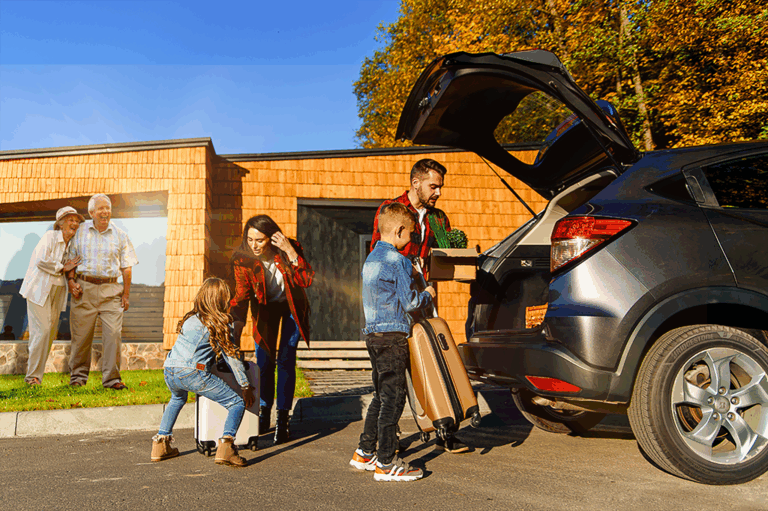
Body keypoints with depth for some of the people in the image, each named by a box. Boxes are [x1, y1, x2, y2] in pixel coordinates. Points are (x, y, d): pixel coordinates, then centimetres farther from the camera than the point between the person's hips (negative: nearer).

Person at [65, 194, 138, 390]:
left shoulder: (120, 236, 8)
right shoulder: (80, 233, 9)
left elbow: (126, 267, 8)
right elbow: (70, 260, 14)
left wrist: (126, 294, 2)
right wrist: (71, 281, -3)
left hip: (111, 290, 0)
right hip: (84, 288, 0)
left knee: (113, 333, -10)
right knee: (81, 335, 2)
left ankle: (111, 378, -2)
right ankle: (78, 376, 17)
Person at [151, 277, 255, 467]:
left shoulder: (190, 318, 23)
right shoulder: (220, 323, 7)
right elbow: (232, 357, 8)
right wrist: (246, 387, 14)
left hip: (169, 371, 7)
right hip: (192, 372, -7)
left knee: (177, 399, 40)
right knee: (237, 403, 1)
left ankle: (160, 443, 30)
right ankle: (225, 447, -20)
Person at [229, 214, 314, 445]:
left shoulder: (289, 249, -28)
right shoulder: (242, 258, -24)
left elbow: (307, 280, -36)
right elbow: (242, 294, -21)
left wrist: (291, 252, -44)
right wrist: (235, 321, -36)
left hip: (291, 305, -1)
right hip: (265, 307, 2)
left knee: (286, 360, -8)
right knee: (264, 361, 0)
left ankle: (283, 419, -1)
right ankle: (263, 413, 19)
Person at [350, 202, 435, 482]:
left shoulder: (371, 259, 16)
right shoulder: (398, 261, -12)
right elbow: (409, 301, -12)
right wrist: (427, 294, 7)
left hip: (373, 333, 9)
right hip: (392, 336, -9)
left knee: (381, 395, 17)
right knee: (393, 397, -3)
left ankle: (364, 453, 24)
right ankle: (387, 464, 1)